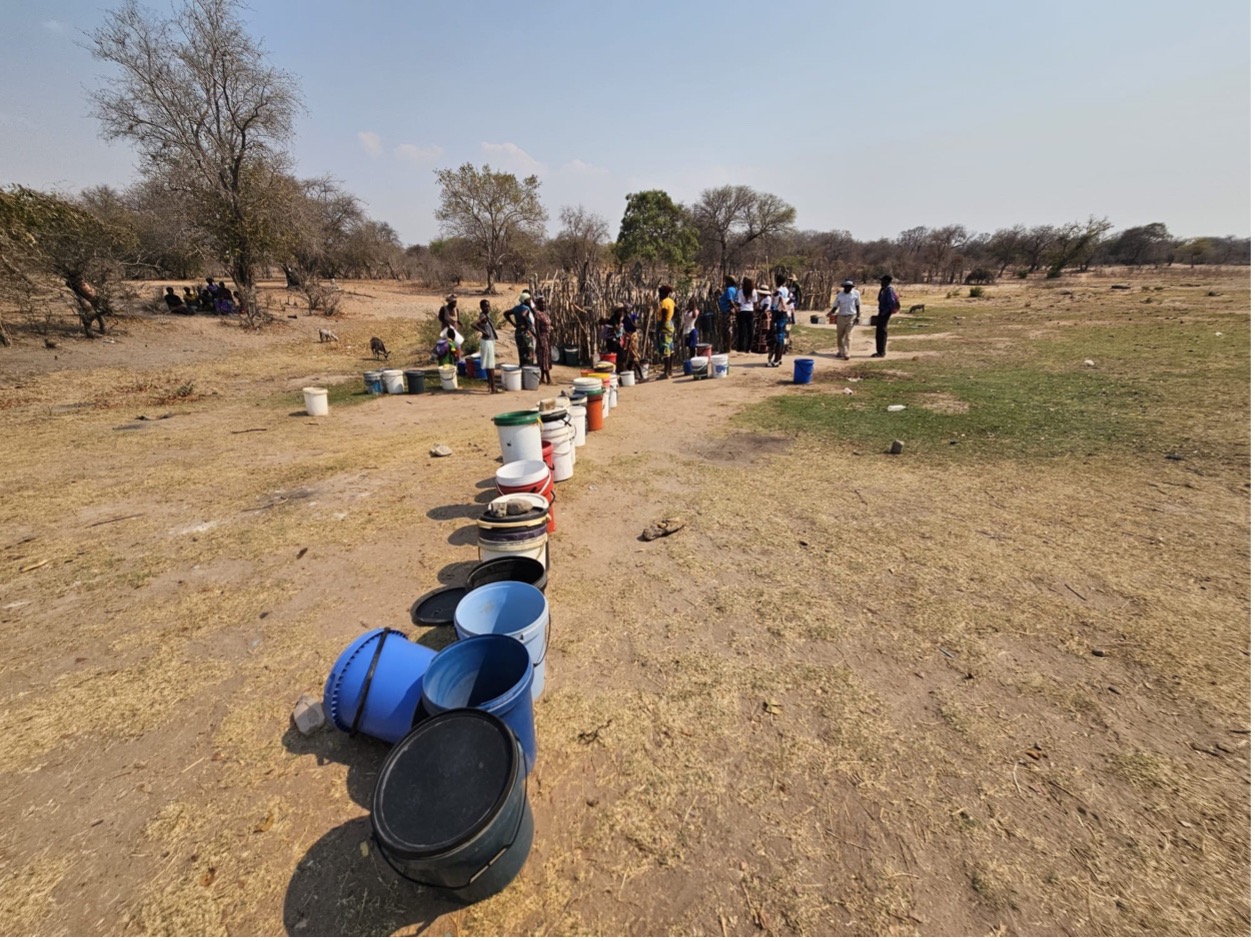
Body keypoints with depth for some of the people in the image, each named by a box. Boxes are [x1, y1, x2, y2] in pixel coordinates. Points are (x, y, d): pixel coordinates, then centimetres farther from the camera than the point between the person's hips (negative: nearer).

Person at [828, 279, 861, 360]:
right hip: (841, 317, 2)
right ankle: (840, 351, 27)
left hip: (851, 317, -2)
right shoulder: (840, 294, -1)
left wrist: (858, 316, -1)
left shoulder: (856, 293, -2)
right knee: (840, 336, 9)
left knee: (847, 335, -8)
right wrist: (831, 312, -18)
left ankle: (846, 353, -6)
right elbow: (835, 306, 1)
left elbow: (857, 305, 5)